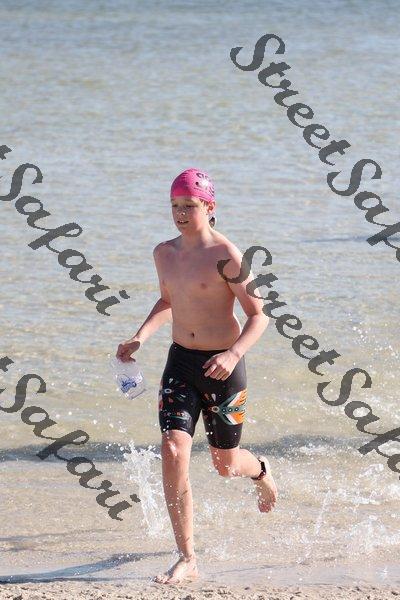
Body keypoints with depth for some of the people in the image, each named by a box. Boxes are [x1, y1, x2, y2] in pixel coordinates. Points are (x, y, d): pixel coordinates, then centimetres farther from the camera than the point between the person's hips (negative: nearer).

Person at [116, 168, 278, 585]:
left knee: (225, 465, 12)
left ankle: (261, 471, 53)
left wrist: (234, 354, -30)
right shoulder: (164, 253, 4)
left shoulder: (226, 255, -15)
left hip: (223, 366, -4)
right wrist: (140, 337, 6)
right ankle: (187, 560, -10)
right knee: (173, 453, -14)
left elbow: (259, 316, -14)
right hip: (180, 363, 4)